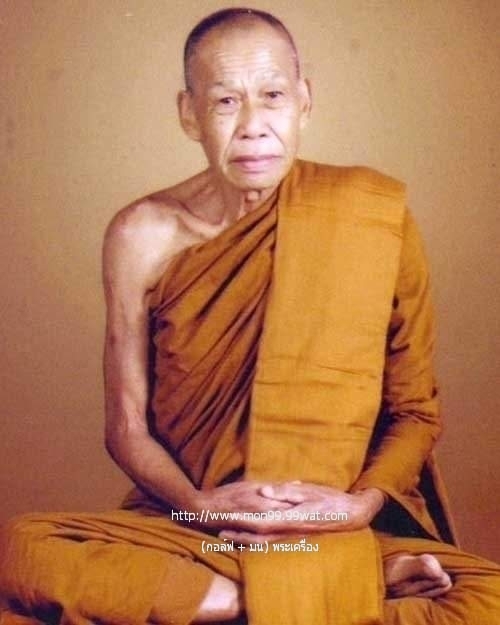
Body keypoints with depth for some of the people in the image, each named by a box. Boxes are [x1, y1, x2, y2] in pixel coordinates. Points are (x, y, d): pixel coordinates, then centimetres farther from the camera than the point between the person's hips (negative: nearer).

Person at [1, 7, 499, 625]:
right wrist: (200, 503, -17)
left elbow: (415, 408, 2)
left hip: (339, 531, -2)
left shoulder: (371, 215, -6)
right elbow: (126, 424, 1)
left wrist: (361, 503, -16)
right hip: (183, 529, 3)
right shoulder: (144, 236, -4)